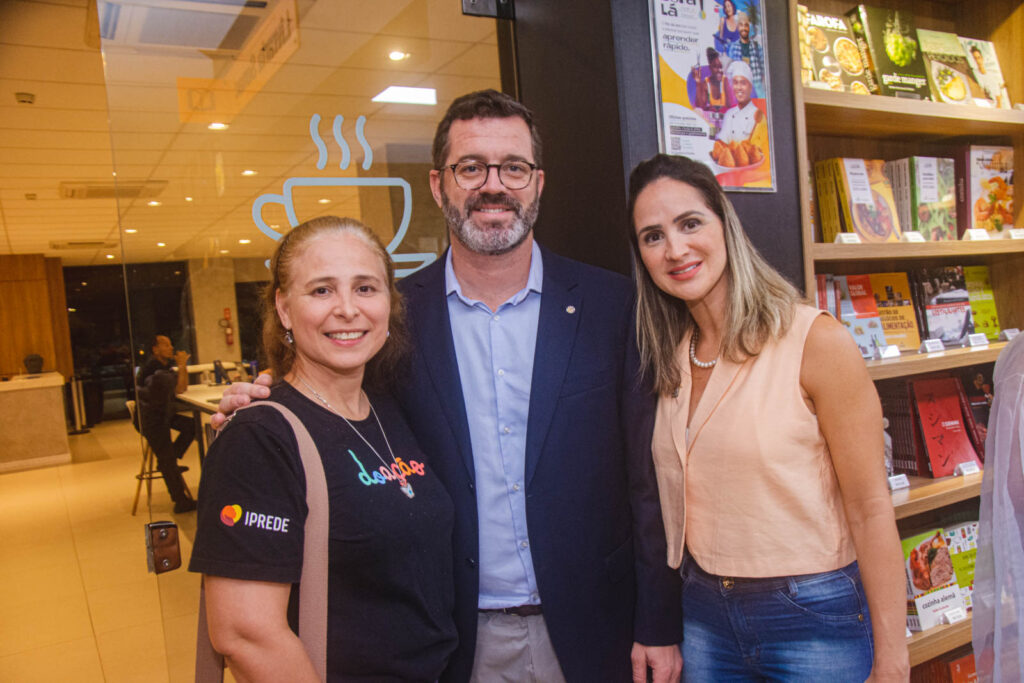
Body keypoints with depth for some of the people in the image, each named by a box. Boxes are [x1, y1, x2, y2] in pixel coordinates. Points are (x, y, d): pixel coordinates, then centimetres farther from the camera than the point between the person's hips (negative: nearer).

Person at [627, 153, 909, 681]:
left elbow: (870, 508, -14)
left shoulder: (816, 341, -16)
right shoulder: (670, 359, 1)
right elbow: (678, 495, 7)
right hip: (703, 614, 5)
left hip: (815, 617, -4)